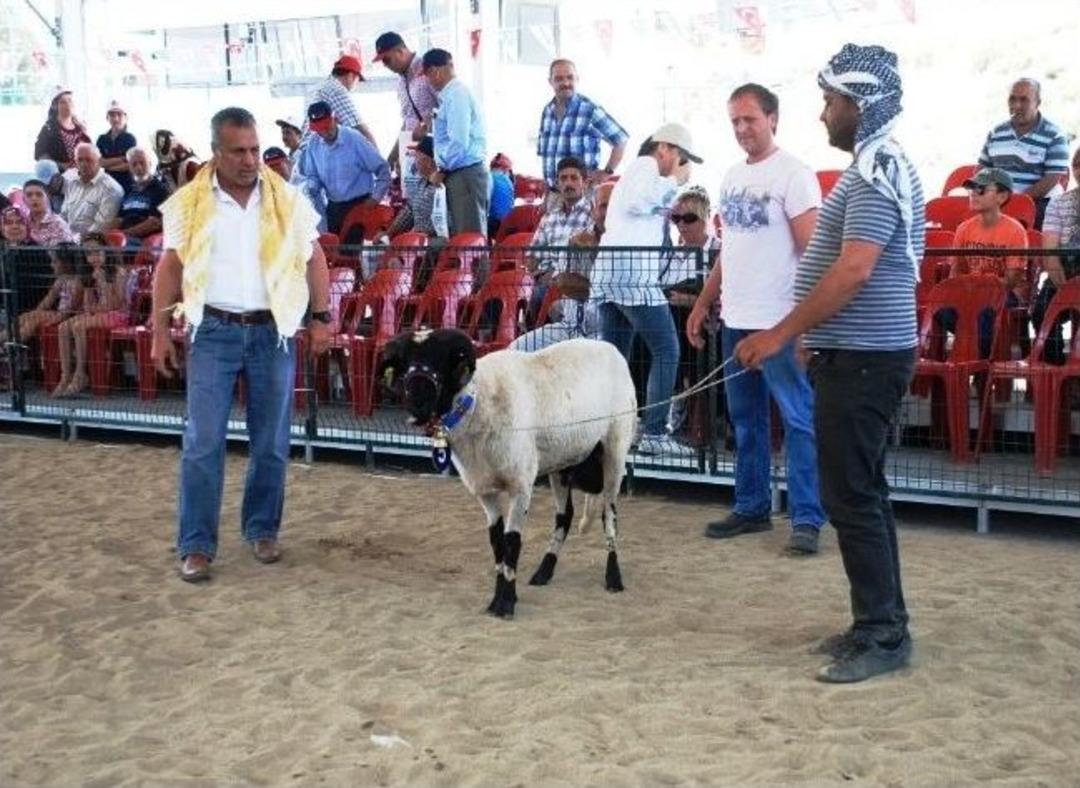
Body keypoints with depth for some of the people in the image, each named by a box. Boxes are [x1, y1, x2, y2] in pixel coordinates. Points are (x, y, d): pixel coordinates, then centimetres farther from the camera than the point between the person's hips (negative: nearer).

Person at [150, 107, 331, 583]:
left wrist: (321, 318, 2)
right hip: (214, 332, -1)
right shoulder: (189, 204, 0)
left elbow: (313, 259, 8)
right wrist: (161, 332, 2)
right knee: (203, 443, -2)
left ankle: (262, 529, 25)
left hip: (273, 331, 1)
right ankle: (196, 545, 5)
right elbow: (170, 267, 5)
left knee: (271, 443, 8)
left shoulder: (287, 200, 1)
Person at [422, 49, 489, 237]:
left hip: (465, 174, -10)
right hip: (459, 173, 10)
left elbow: (459, 142, -20)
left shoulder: (456, 95, -14)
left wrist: (442, 170, -9)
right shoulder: (450, 94, 16)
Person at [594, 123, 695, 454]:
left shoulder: (634, 170, 30)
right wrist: (673, 182, -5)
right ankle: (654, 433, -11)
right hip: (634, 273, -10)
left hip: (609, 272, 10)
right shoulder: (646, 166, 0)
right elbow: (638, 202, -18)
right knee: (666, 352, -7)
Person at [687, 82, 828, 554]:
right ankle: (751, 508, 24)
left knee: (799, 420, -3)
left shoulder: (793, 175, -9)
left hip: (779, 323, -8)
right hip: (735, 321, 8)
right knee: (745, 421, 14)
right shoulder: (732, 177, 14)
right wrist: (702, 304, 18)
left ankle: (807, 519, 1)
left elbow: (812, 251, -14)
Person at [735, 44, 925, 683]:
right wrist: (809, 336, 22)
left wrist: (783, 334, -23)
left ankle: (883, 636, 1)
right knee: (863, 493, 14)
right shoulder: (881, 167, 17)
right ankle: (881, 622, 22)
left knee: (851, 498, -6)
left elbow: (853, 270, -25)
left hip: (862, 359, -11)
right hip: (862, 352, 11)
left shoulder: (877, 173, -16)